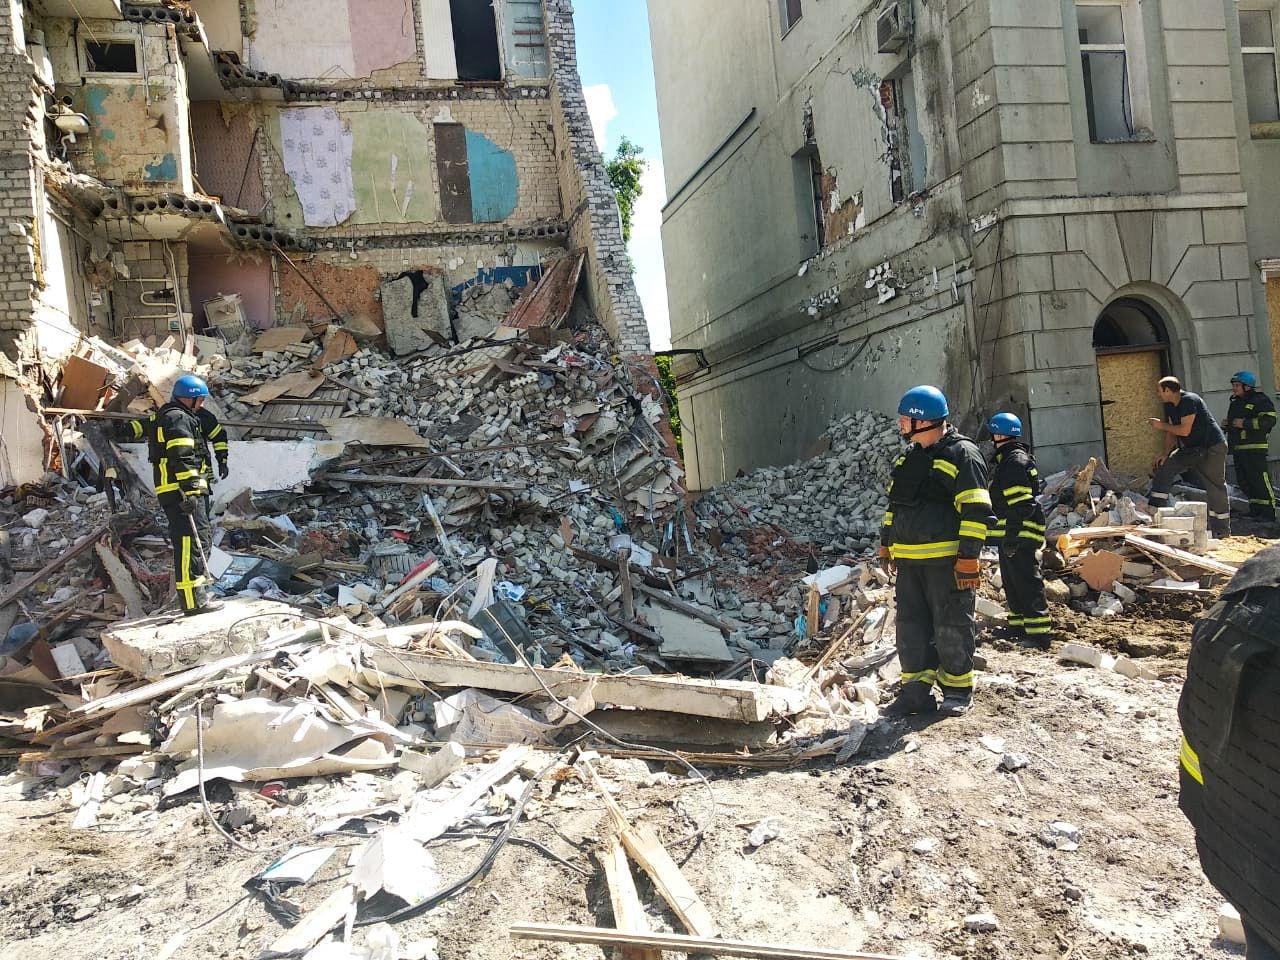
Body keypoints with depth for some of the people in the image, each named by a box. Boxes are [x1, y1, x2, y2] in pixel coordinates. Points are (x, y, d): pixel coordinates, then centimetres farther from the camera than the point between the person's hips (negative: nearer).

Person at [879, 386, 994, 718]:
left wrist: (969, 557, -17)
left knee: (951, 627, 3)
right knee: (911, 627, 8)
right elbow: (894, 505, 25)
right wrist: (887, 543, 22)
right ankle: (917, 690, 16)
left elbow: (976, 511, -13)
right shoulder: (909, 459, 17)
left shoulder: (961, 454, -8)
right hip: (908, 559, 8)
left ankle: (957, 690, 17)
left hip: (947, 561, -7)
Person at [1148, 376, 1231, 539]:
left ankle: (1222, 532, 3)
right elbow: (1172, 432, 8)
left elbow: (1184, 430, -25)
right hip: (1190, 449, 9)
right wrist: (1166, 453, -3)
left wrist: (1162, 425, -14)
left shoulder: (1189, 400, -20)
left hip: (1212, 448, -9)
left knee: (1216, 488, -4)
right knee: (1163, 468, -2)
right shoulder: (1170, 405, 8)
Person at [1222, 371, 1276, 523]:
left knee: (1260, 478, -10)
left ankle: (1268, 511, -5)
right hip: (1238, 448, 9)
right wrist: (1227, 424, 12)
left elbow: (1269, 420, -18)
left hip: (1254, 448, -9)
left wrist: (1245, 423, -20)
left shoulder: (1261, 400, -6)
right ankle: (1255, 510, 18)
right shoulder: (1235, 402, 21)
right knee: (1243, 481, 10)